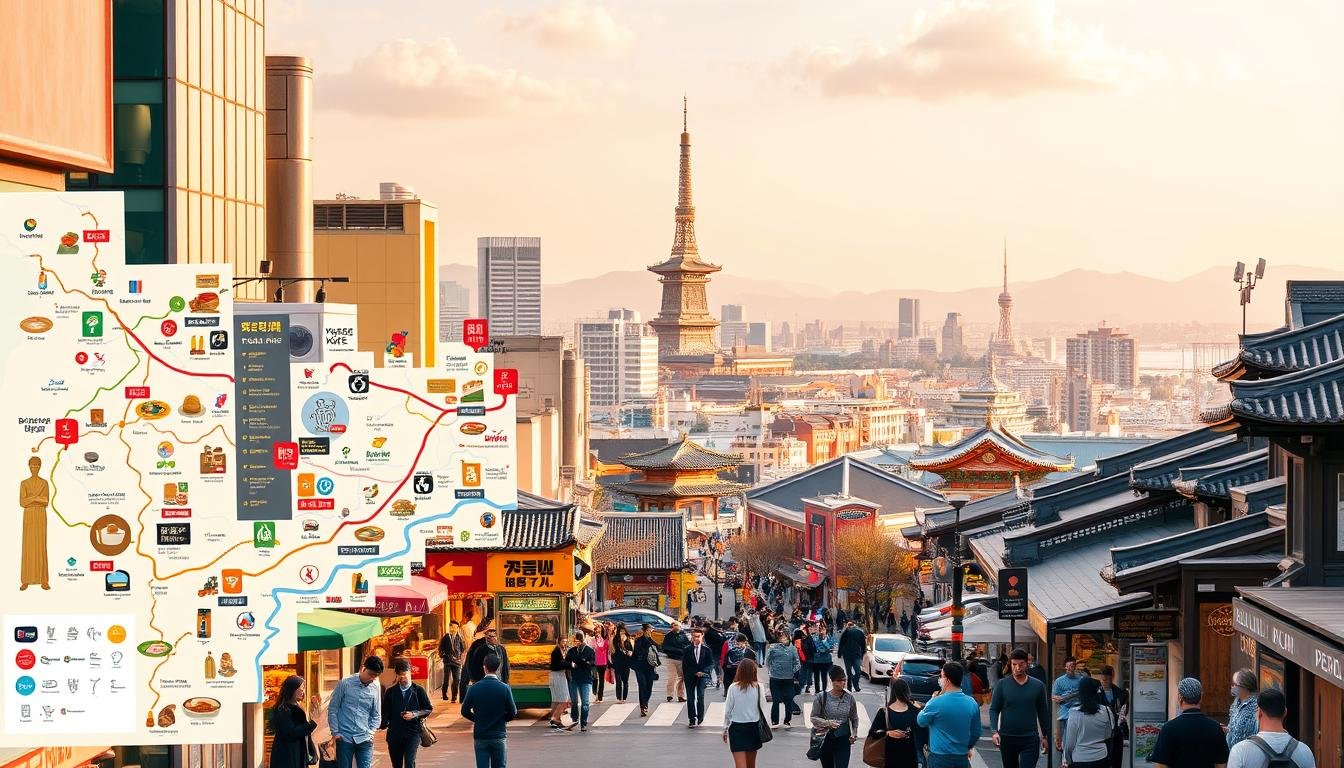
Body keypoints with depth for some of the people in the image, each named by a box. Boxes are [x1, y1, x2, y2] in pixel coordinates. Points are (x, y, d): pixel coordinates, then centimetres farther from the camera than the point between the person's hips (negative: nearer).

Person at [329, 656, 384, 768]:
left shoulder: (375, 688, 2)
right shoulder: (345, 684, -5)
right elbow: (332, 709, 1)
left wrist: (370, 733, 1)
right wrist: (335, 732, -2)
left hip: (364, 739, 2)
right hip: (344, 738, -2)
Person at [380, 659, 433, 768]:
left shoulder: (418, 690, 2)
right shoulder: (390, 692, 7)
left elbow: (429, 709, 5)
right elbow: (385, 713, 9)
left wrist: (414, 714, -10)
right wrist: (383, 724, -10)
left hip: (413, 732, -3)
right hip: (394, 733, 3)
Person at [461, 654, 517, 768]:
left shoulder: (474, 688, -6)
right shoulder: (504, 688, -9)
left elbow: (465, 711, -2)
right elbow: (513, 713, -4)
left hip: (480, 736, 1)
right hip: (499, 736, -1)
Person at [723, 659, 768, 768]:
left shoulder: (733, 688, -9)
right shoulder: (758, 687, -7)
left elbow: (728, 710, -3)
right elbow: (762, 708, -3)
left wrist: (725, 728, 7)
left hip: (736, 727, -2)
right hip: (753, 726, 2)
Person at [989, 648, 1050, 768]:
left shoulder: (1038, 685, 2)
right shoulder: (1002, 684, -1)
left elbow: (1043, 712, 10)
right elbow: (994, 710, -1)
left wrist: (1045, 736, 12)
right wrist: (994, 731, -15)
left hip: (1030, 739, -1)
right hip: (1007, 738, 1)